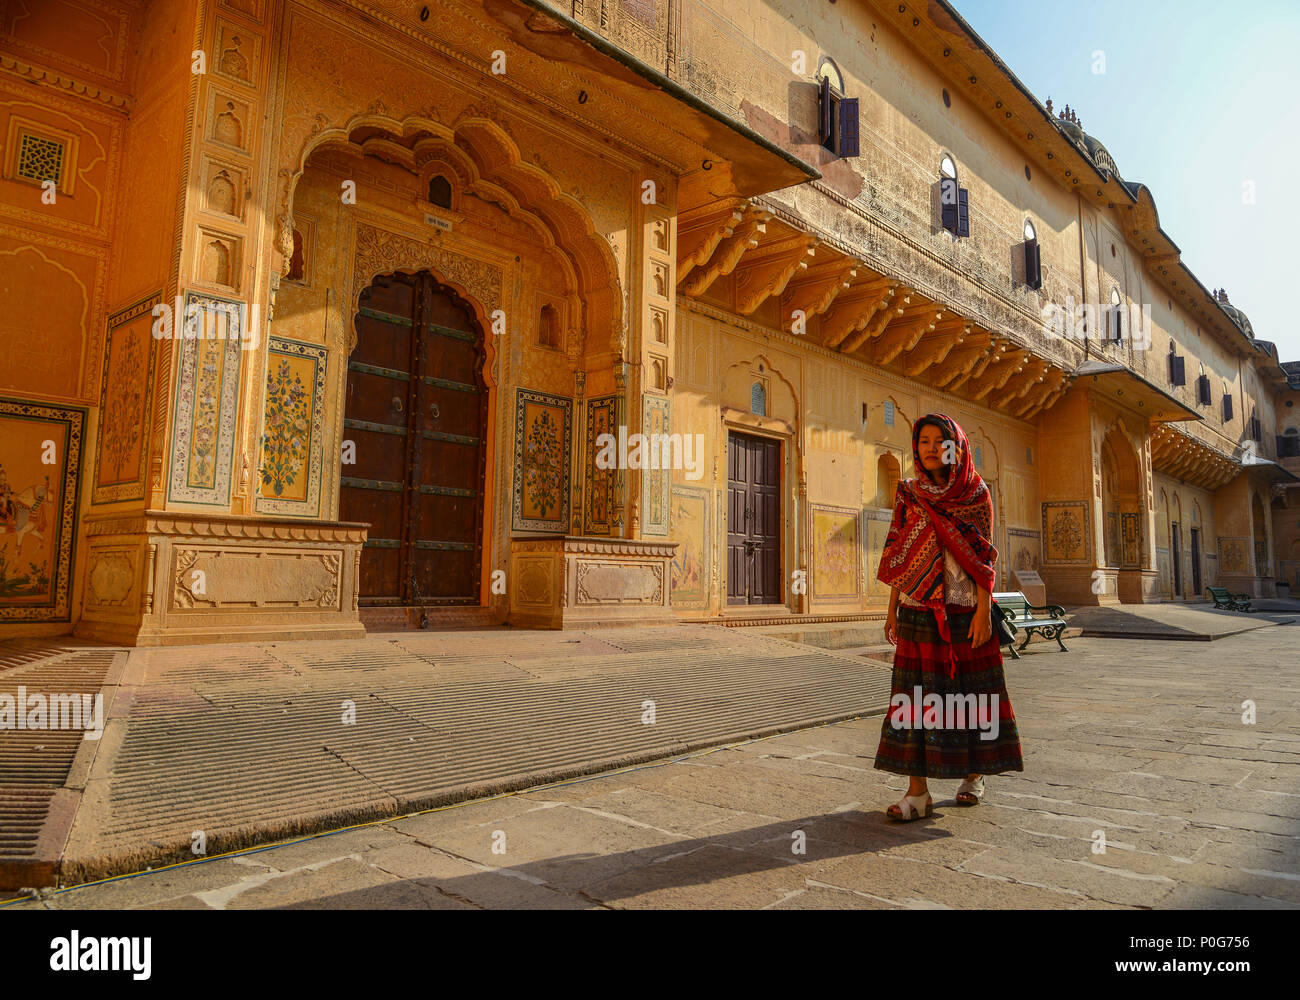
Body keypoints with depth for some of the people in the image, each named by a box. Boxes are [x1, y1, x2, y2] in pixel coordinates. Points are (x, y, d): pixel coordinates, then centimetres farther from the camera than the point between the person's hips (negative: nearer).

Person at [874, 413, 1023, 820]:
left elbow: (985, 556, -3)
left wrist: (983, 610, -11)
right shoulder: (909, 495, 8)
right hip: (918, 611, 2)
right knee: (916, 694, -2)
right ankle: (917, 790, 2)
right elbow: (899, 558, 9)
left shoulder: (976, 493, 1)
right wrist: (892, 611, 6)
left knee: (969, 691, 6)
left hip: (964, 610, -2)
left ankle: (974, 773, 27)